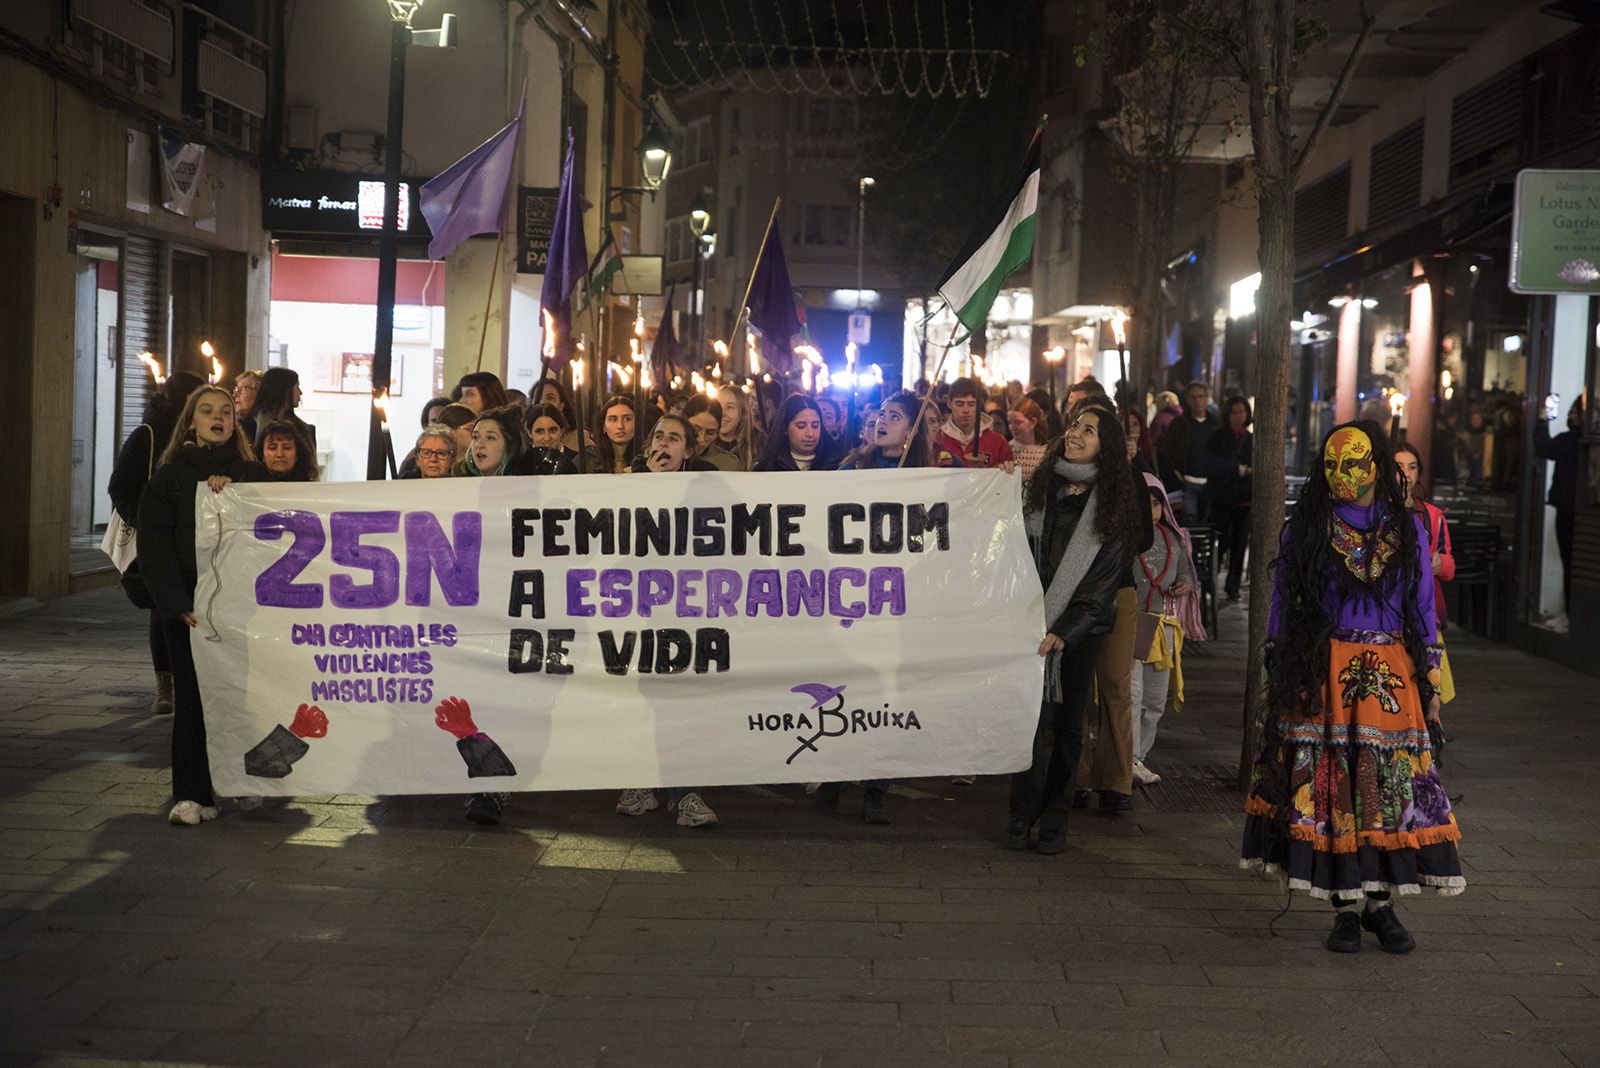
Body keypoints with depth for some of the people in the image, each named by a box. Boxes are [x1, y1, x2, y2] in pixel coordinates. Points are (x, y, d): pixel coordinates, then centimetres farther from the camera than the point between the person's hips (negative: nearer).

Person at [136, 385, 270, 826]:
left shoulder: (251, 474, 12)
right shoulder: (168, 476, 7)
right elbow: (154, 545, -1)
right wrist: (178, 603, -13)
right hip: (188, 604, -1)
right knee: (192, 697, -3)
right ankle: (193, 796, -1)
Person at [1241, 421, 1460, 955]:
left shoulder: (1407, 529, 7)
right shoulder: (1304, 527, 4)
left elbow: (1423, 609, 12)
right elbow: (1283, 601, 7)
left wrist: (1430, 680, 9)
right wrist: (1277, 671, 2)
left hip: (1389, 674, 1)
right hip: (1321, 673, -1)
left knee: (1392, 785, -1)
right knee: (1329, 788, -2)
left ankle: (1381, 902, 9)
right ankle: (1345, 906, 7)